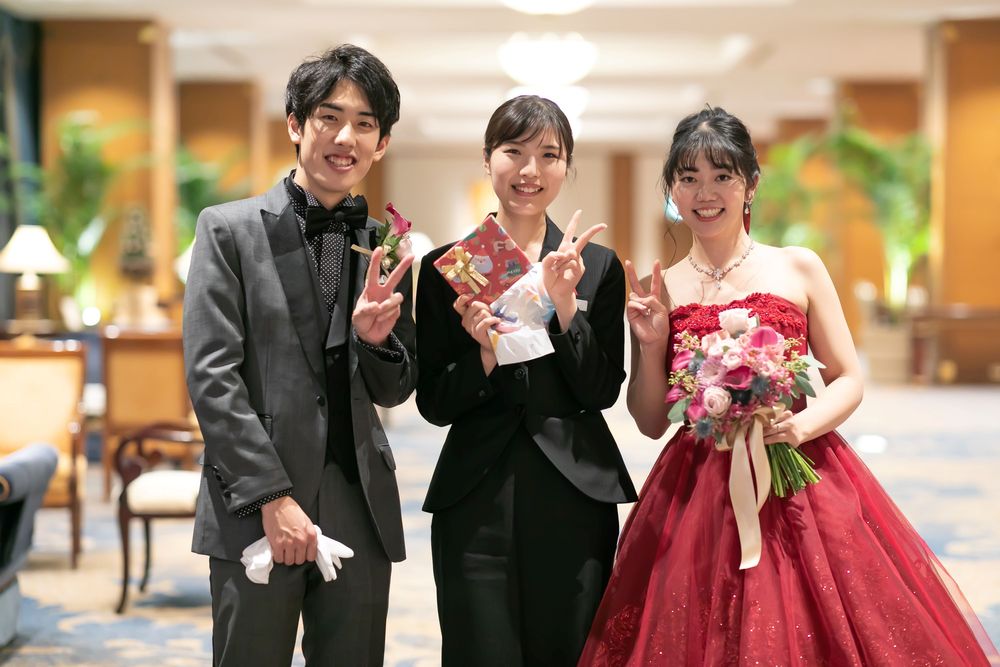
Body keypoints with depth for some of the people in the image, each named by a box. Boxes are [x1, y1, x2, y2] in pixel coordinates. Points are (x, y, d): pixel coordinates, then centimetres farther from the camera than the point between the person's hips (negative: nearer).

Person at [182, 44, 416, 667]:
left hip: (361, 508, 3)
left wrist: (375, 338, -8)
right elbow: (212, 376, -7)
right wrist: (273, 497, -12)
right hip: (255, 512, -3)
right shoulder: (229, 229, 0)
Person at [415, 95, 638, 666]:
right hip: (476, 499, 0)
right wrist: (485, 355, -16)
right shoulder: (445, 268, 4)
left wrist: (564, 304, -13)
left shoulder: (598, 266, 5)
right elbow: (434, 404, 2)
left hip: (576, 495, 1)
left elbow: (602, 391, -1)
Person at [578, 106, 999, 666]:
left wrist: (801, 425, -15)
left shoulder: (797, 268, 1)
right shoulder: (656, 292, 5)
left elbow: (849, 382, 3)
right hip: (697, 500, 1)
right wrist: (650, 347, -7)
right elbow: (652, 422, 8)